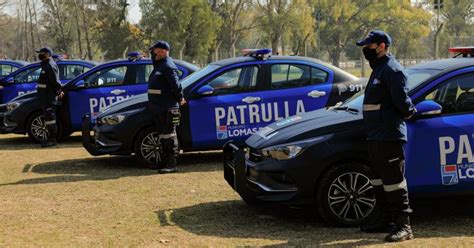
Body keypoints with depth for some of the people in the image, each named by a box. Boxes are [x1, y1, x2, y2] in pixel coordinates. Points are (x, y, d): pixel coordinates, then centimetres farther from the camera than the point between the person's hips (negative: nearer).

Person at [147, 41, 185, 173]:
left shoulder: (168, 66, -12)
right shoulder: (158, 65, 20)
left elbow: (176, 85, -18)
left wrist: (180, 99, -8)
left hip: (167, 109, -10)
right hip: (158, 108, 10)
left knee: (169, 135, -9)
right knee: (162, 135, 15)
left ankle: (172, 164, -9)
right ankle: (165, 161, 23)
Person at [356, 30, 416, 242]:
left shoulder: (392, 69, -13)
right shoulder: (379, 69, 20)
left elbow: (402, 101, -19)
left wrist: (410, 112, -1)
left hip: (389, 137, -11)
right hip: (376, 136, 11)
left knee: (393, 180, -10)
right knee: (379, 179, 16)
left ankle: (403, 225, -7)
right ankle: (385, 220, 26)